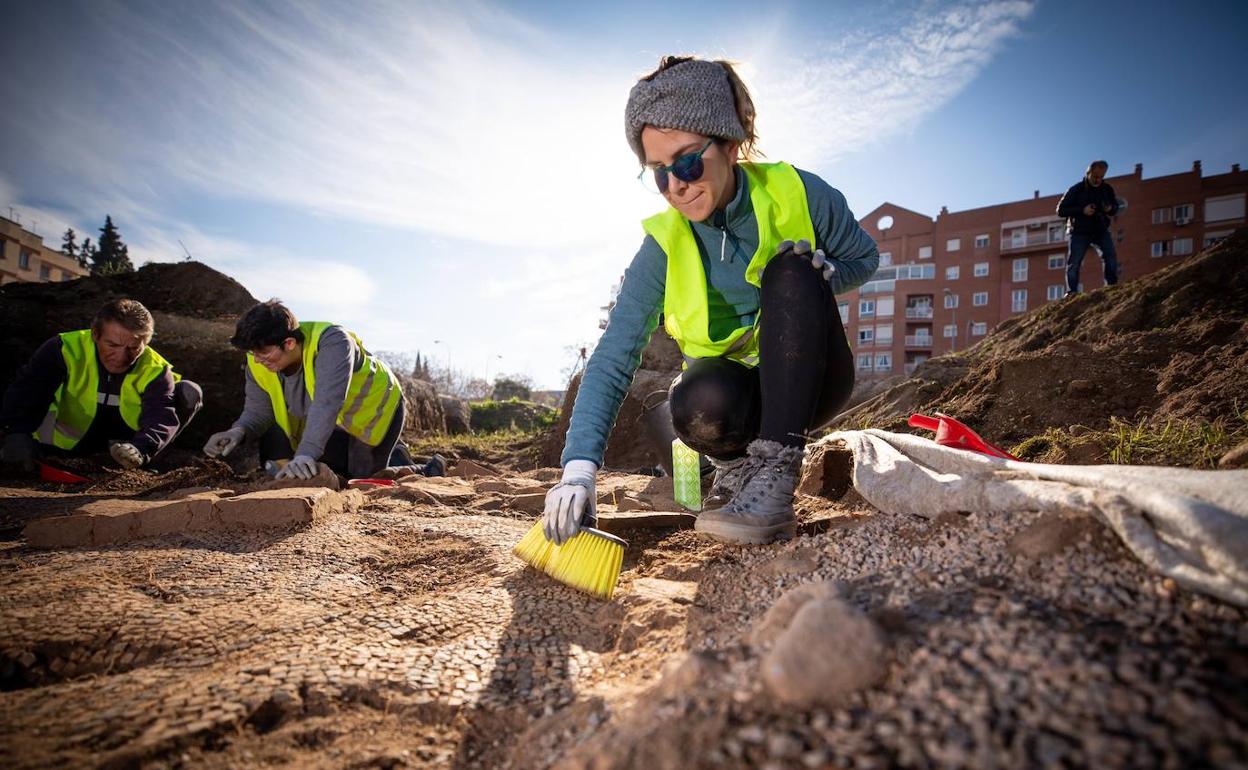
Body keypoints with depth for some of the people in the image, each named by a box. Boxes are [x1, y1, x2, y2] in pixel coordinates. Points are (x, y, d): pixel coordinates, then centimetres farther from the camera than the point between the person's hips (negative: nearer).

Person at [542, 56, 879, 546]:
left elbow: (864, 256, 4)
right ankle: (736, 461, -1)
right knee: (699, 405, -38)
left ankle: (773, 470, -31)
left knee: (791, 270, -29)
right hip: (732, 386, -1)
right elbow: (611, 362, -21)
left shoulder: (797, 194, -14)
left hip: (808, 378, 2)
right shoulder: (664, 249, -15)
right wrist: (579, 471, -33)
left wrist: (809, 275, -20)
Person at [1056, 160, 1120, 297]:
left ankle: (1112, 285, -7)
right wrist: (1082, 210, -23)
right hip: (1079, 231, -3)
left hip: (1100, 230, 3)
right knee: (1074, 262, -7)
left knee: (1111, 255, -13)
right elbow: (1061, 210, -10)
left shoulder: (1107, 189, 5)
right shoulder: (1076, 189, -7)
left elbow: (1115, 207, 17)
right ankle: (1071, 292, -1)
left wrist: (1110, 209, -8)